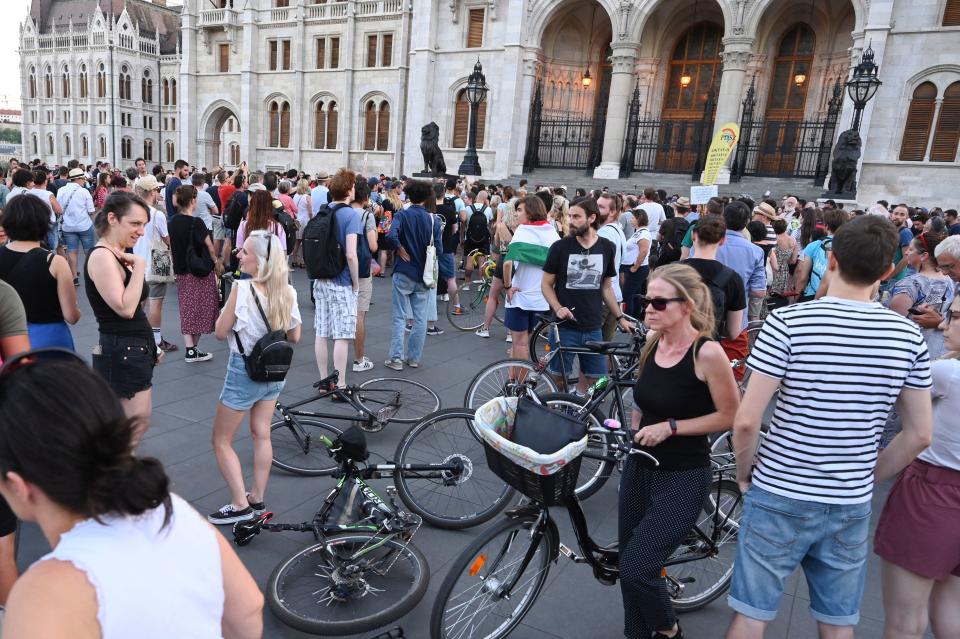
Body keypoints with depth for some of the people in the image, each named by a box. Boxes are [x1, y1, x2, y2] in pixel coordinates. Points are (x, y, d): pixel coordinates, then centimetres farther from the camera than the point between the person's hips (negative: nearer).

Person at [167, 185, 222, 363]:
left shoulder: (171, 222, 3)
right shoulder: (196, 223, -16)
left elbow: (171, 247, 9)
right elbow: (209, 247, -11)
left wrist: (176, 265, 18)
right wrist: (217, 262, 4)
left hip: (181, 272, 6)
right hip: (200, 272, -6)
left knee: (187, 310, 10)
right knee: (199, 308, 6)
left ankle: (190, 350, 7)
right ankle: (194, 349, 10)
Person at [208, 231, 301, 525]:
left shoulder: (242, 288, -21)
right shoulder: (288, 292, -5)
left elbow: (220, 332, -12)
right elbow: (294, 337, 5)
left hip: (244, 370, -6)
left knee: (221, 441, 10)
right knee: (262, 435, 18)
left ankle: (240, 505, 10)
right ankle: (257, 498, 27)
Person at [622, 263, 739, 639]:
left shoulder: (707, 352, -18)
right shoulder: (651, 345, 1)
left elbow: (730, 416, -13)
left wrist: (671, 427, -18)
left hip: (683, 478, -6)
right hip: (639, 468, 6)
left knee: (636, 568, -9)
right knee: (629, 566, 13)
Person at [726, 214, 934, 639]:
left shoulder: (787, 323, -16)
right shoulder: (909, 336, -3)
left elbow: (746, 421, -17)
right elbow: (919, 435, 4)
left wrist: (745, 474, 1)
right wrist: (867, 479, 16)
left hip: (779, 497, -4)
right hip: (852, 506, 4)